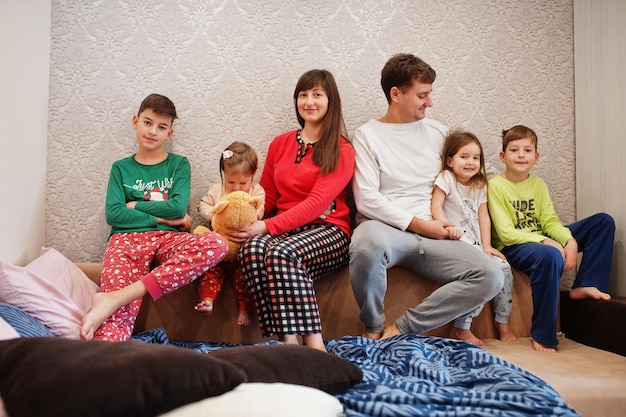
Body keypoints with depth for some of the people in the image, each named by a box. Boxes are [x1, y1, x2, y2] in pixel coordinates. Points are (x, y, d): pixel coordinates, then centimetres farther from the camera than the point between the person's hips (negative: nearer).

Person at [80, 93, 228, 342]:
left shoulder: (179, 164, 16)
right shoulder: (121, 168, 18)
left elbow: (178, 207, -1)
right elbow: (113, 214, 2)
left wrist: (134, 205, 4)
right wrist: (163, 218, -4)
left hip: (168, 239, 0)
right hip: (127, 238, 0)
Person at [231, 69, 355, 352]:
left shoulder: (341, 151, 1)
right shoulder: (280, 144, 17)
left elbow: (317, 203, -11)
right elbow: (267, 196, 18)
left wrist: (267, 226, -20)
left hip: (327, 229, -4)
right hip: (283, 228, 4)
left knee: (282, 253, -35)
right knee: (252, 249, -30)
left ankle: (314, 343, -30)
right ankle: (287, 340, -32)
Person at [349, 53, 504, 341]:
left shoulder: (438, 132, 17)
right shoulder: (367, 136, 4)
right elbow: (366, 199, -7)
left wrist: (451, 223, 2)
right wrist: (418, 224, -10)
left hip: (432, 236, 5)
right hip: (384, 229, -4)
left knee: (490, 277, -18)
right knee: (368, 243, -41)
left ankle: (401, 329, -13)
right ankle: (373, 327, -12)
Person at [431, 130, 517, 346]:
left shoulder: (480, 184, 16)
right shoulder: (446, 178, -2)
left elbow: (483, 215, 10)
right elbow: (436, 205, -14)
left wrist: (487, 245, 1)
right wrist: (446, 226, -31)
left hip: (476, 242, 7)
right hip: (457, 239, -7)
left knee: (503, 267, -7)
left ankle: (502, 320, 14)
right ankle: (461, 329, -13)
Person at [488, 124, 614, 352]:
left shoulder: (538, 184, 10)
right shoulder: (495, 186, -11)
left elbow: (550, 221, 3)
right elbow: (506, 233, -17)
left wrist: (570, 241, -18)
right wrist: (545, 242, -26)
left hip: (542, 241, 8)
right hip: (512, 247, -7)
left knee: (603, 221, 4)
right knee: (549, 256, -42)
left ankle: (584, 285, -2)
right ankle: (542, 336, -28)